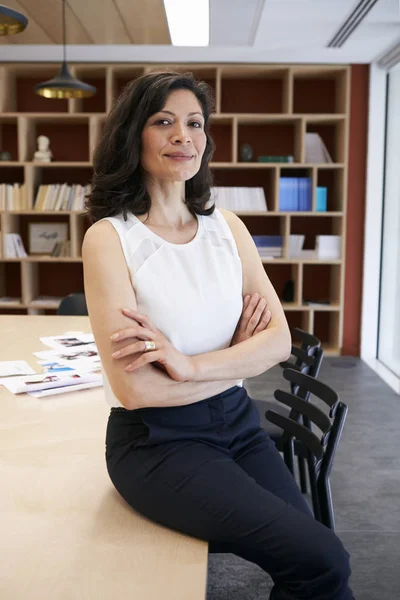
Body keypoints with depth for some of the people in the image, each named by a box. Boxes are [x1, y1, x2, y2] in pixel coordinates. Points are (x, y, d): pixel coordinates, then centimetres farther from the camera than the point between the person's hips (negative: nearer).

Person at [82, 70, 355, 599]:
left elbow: (280, 340, -3)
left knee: (312, 554, -11)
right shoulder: (109, 237, -11)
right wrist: (239, 352, -7)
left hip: (236, 421, 5)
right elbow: (134, 388, -18)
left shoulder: (227, 226, 5)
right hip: (158, 441, -5)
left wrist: (193, 364, -20)